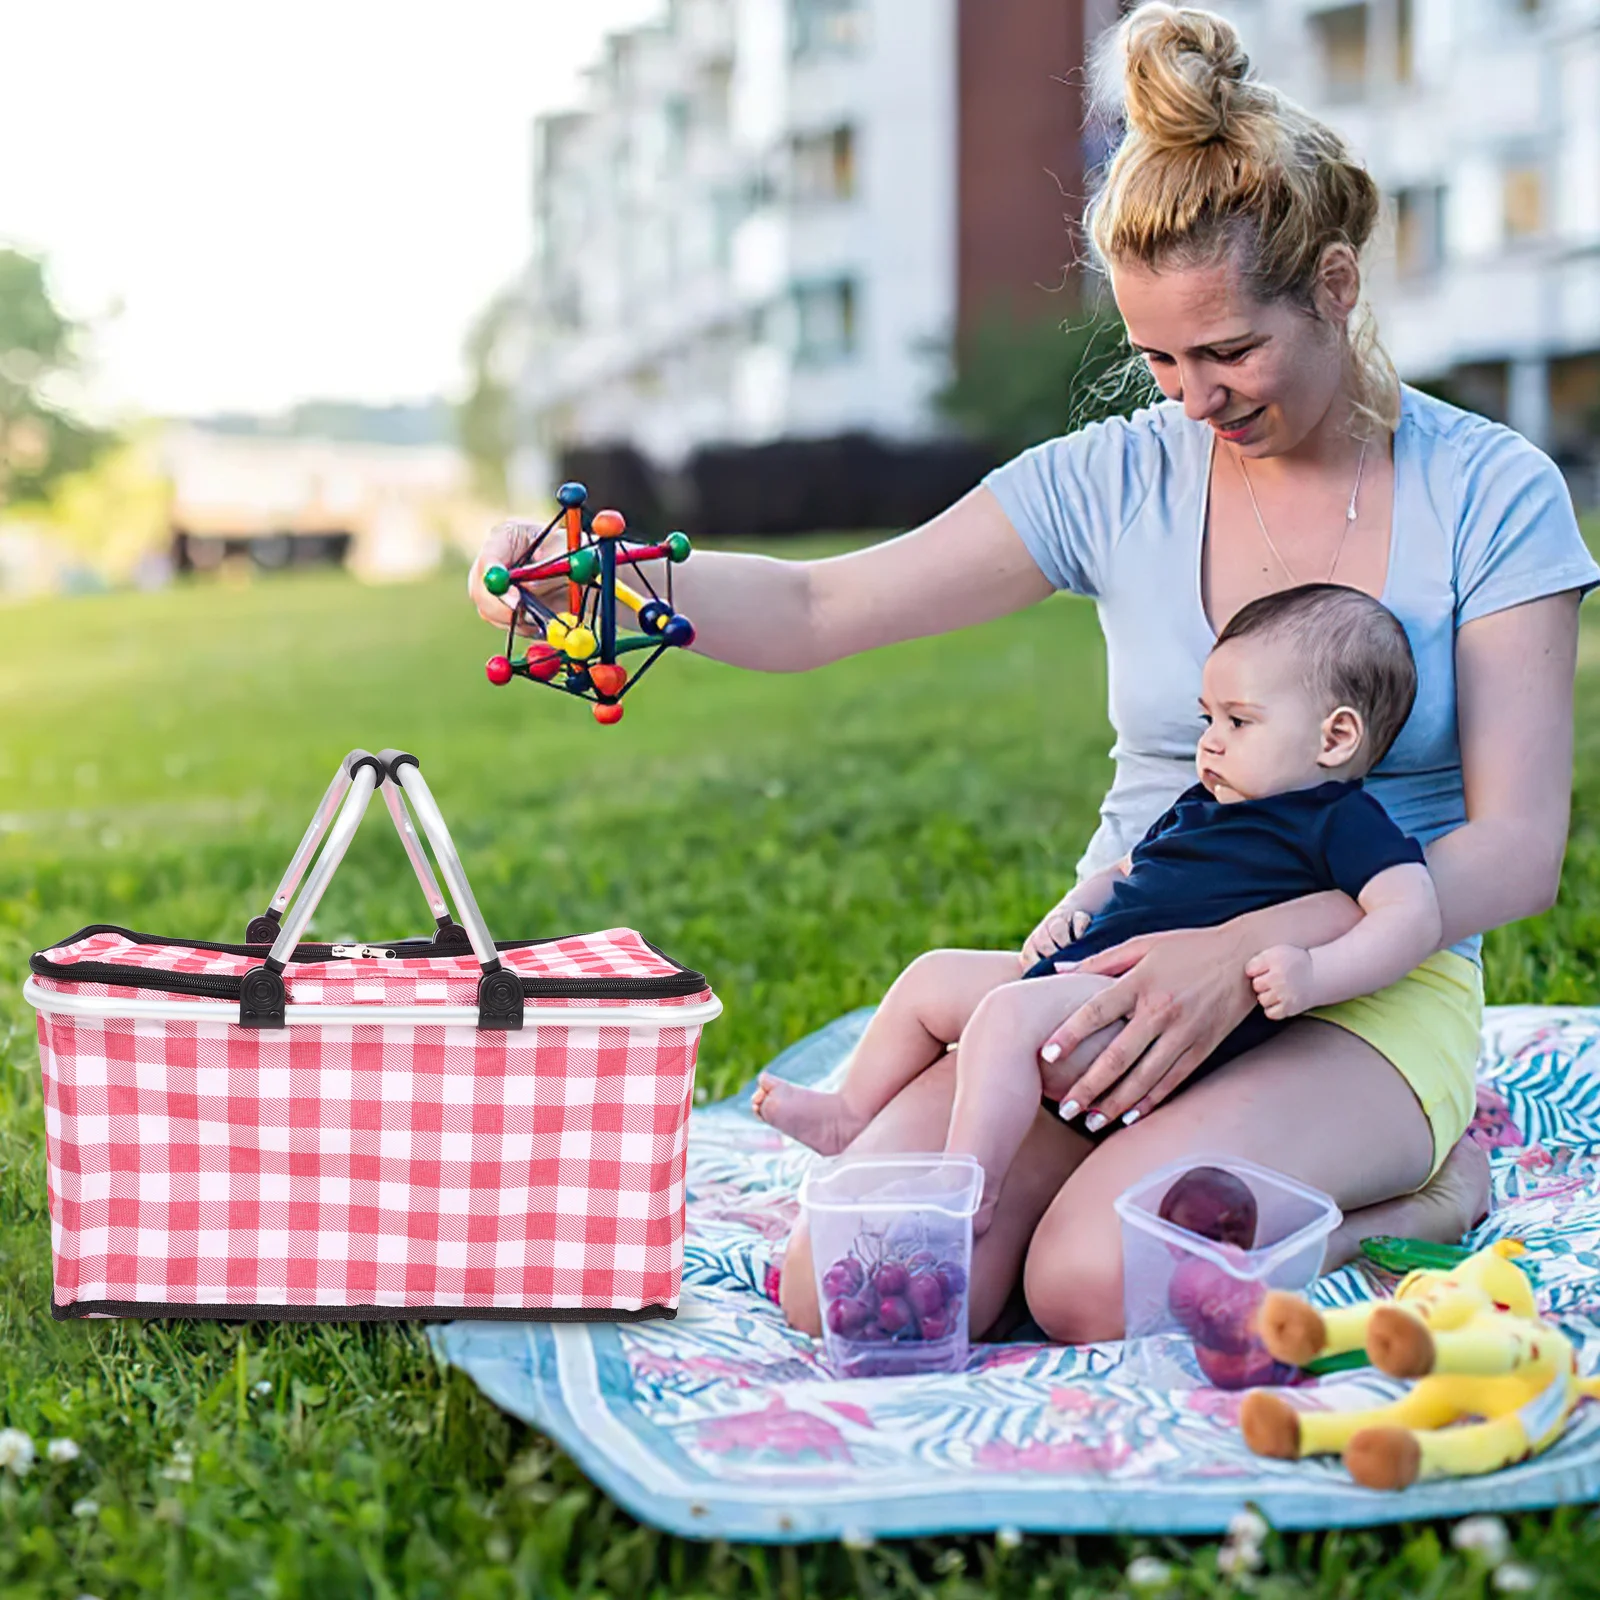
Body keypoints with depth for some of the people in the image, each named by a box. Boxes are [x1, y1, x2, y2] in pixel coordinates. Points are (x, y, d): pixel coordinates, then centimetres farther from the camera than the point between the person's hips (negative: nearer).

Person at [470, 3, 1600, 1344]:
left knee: (1093, 1280, -30)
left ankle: (1420, 1185, -2)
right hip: (1127, 966, 3)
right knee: (843, 1289, -19)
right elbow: (811, 611, 0)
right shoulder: (1118, 480, 3)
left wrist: (1252, 952, -25)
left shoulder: (1492, 493, -4)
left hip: (1373, 988, -3)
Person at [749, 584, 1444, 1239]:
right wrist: (1075, 908, 14)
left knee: (1009, 1013, -32)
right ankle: (850, 1113, 30)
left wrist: (1312, 975, -30)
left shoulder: (1342, 822, -4)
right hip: (1080, 973, 10)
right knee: (932, 976, 16)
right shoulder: (1197, 809, 23)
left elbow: (1413, 915, -17)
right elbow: (1123, 871, 36)